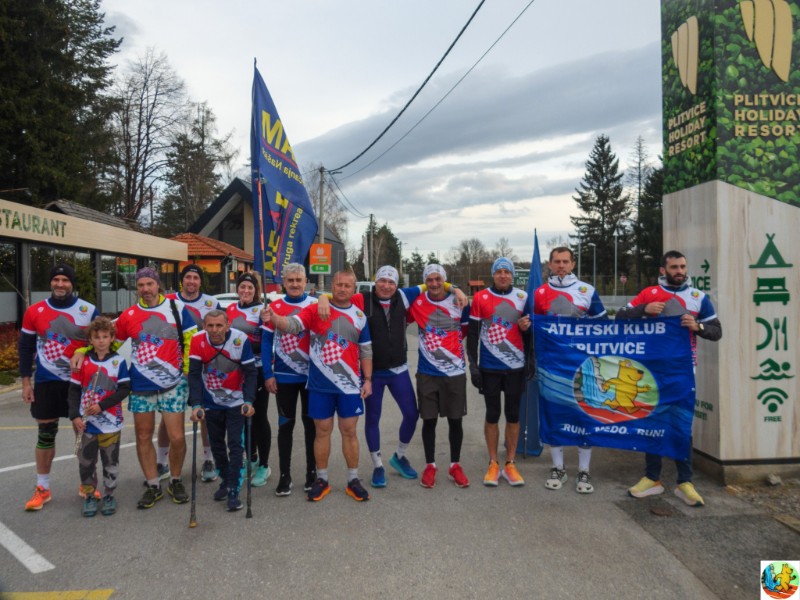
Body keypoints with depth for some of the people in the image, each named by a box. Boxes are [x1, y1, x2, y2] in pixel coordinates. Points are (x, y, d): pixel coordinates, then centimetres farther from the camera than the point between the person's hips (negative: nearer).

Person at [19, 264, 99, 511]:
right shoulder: (34, 311, -1)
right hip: (46, 382, 1)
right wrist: (26, 382, 2)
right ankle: (42, 489, 21)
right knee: (46, 434, 7)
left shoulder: (89, 311, -5)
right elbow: (26, 347, 5)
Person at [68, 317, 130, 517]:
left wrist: (102, 405, -15)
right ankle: (89, 496, 25)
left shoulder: (118, 361, -5)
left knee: (110, 461, 8)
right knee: (86, 462, 9)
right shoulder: (83, 362, 1)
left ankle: (109, 495, 23)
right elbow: (74, 390, 3)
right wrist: (74, 415, -5)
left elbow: (124, 389, -7)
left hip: (111, 423, -2)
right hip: (86, 423, 2)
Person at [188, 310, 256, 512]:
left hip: (236, 402, -2)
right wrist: (196, 404, -25)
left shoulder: (241, 340, -23)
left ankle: (233, 490, 2)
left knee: (235, 444, -6)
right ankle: (225, 480, 34)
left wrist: (248, 401, -25)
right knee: (216, 444, 14)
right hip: (211, 403, 3)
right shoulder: (198, 341, -18)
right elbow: (194, 374, -16)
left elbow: (250, 372, -16)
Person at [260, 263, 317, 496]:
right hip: (284, 376, 1)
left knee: (310, 422, 11)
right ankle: (285, 475, 19)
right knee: (286, 424, 8)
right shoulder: (274, 307, 0)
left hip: (312, 374, 0)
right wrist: (268, 374, -4)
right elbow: (266, 341, 1)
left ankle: (312, 472, 23)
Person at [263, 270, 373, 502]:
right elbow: (292, 325, -16)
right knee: (322, 431, 8)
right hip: (320, 385, -1)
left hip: (349, 385, 1)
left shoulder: (359, 316, 6)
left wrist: (368, 379, 5)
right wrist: (273, 317, -35)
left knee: (349, 431, 7)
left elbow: (365, 351, 10)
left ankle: (353, 481, 21)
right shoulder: (315, 310, -2)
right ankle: (321, 480, 24)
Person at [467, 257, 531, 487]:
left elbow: (528, 331, 14)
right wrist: (473, 365, -6)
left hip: (516, 367, 2)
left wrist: (525, 327, -10)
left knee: (513, 415, 8)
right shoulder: (480, 298, -4)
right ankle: (493, 464, 19)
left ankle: (510, 464, 20)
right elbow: (472, 334, -2)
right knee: (492, 415, 7)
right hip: (489, 368, -2)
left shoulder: (522, 297, 3)